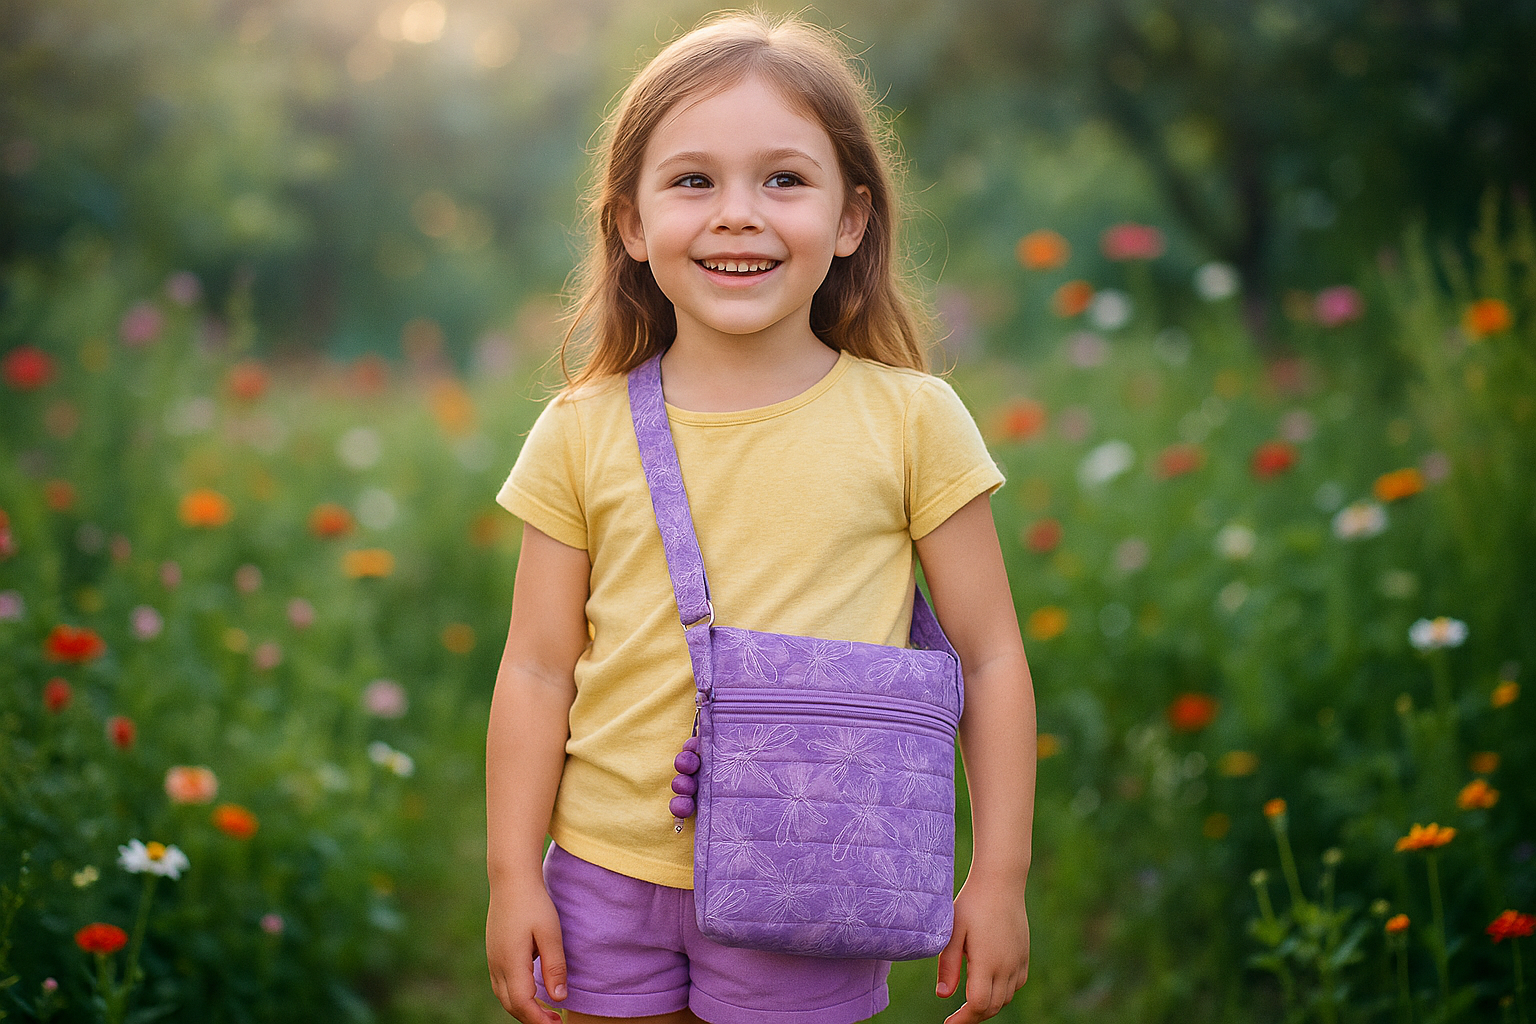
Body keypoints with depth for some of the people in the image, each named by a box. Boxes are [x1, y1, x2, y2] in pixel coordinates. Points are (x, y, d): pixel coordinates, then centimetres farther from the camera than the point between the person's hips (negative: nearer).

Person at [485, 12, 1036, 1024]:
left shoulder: (910, 420, -5)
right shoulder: (582, 436, -2)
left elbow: (990, 658, -1)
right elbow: (539, 672, 3)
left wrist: (1000, 878, -2)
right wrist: (514, 877, 2)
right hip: (608, 879, 2)